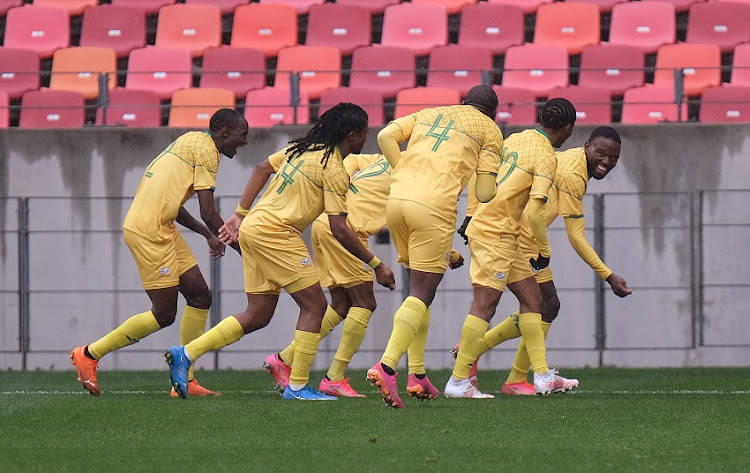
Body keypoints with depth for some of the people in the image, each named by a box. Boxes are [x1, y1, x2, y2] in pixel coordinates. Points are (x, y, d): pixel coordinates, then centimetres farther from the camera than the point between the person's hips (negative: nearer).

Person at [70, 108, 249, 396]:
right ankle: (88, 355, 5)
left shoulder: (191, 142, 20)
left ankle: (185, 380, 11)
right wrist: (240, 248, -4)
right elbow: (208, 212, -13)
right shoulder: (205, 148, -9)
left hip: (162, 229, 10)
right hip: (148, 230, -10)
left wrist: (208, 235, 27)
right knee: (164, 314, -5)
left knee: (200, 296, 7)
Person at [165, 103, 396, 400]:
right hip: (275, 233, -9)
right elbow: (339, 230, -13)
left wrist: (240, 214, 23)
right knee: (314, 305, -2)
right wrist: (376, 266, -7)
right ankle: (297, 387, -2)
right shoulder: (335, 170, -10)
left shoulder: (302, 148, 15)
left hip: (252, 229, 9)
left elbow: (263, 168, 21)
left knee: (258, 315, 12)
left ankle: (186, 354, 8)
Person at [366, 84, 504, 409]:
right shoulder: (489, 129, 15)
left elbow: (385, 136, 11)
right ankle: (386, 367, -24)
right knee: (421, 295, -4)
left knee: (419, 283, 19)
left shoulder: (429, 114, 28)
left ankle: (417, 374, 15)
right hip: (434, 206, -5)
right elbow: (485, 193, 6)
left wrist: (405, 175, 14)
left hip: (396, 200, 5)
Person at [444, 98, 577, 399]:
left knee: (531, 297, 12)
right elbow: (534, 211, -19)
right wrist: (544, 250, -6)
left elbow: (480, 177, 18)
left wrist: (473, 215, 25)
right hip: (495, 235, -9)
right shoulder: (546, 156, -13)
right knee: (485, 303, -11)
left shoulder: (515, 139, 12)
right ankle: (459, 381, -12)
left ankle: (542, 375, 12)